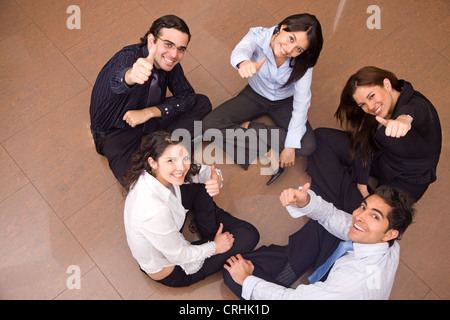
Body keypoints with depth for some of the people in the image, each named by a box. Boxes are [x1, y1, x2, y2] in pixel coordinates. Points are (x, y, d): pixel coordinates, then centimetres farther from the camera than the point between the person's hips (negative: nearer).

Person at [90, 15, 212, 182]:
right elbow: (118, 82, -54)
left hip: (148, 116, 7)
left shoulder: (168, 60, -12)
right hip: (115, 130, -6)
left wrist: (149, 112, -20)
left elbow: (187, 95, -7)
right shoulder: (129, 57, -32)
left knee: (202, 103, -2)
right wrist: (131, 76, -80)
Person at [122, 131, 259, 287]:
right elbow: (178, 256, -26)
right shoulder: (155, 211, -42)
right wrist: (214, 247, -12)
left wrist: (216, 180, -28)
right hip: (170, 273, -7)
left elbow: (205, 171, -5)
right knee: (249, 236, -9)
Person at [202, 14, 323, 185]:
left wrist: (291, 146, -28)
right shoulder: (259, 36, -27)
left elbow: (301, 102, -24)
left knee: (308, 146, -24)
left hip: (285, 102, 0)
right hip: (255, 95, 0)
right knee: (209, 124, -20)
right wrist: (244, 62, -76)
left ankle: (248, 127, -11)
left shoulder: (303, 62, -25)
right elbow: (240, 50, -49)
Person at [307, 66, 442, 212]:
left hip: (407, 180, -6)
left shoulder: (418, 103, -30)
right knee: (321, 136, -2)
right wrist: (361, 185, -17)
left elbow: (414, 109, -55)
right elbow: (364, 145, -11)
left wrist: (405, 118, -79)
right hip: (380, 159, 6)